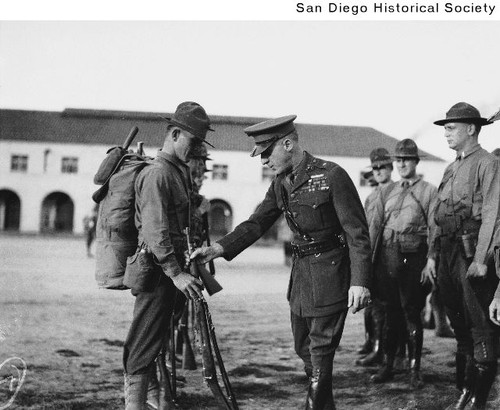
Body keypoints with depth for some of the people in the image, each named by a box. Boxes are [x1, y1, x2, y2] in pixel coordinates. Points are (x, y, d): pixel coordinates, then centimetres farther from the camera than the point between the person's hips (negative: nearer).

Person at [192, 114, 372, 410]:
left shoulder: (332, 176, -16)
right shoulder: (281, 184, 6)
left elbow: (358, 232, -17)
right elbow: (257, 224, 4)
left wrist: (360, 281, -23)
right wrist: (219, 249, -11)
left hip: (331, 275, -8)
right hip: (301, 274, 8)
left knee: (320, 352, -3)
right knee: (304, 349, 17)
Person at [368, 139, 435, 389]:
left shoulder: (429, 191, 2)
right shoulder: (387, 192, 14)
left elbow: (434, 230, -2)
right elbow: (375, 226, 14)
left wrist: (432, 263, -9)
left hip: (413, 257, -4)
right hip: (387, 257, 4)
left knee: (412, 313, -1)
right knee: (390, 313, 9)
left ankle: (414, 369, 8)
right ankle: (387, 365, 18)